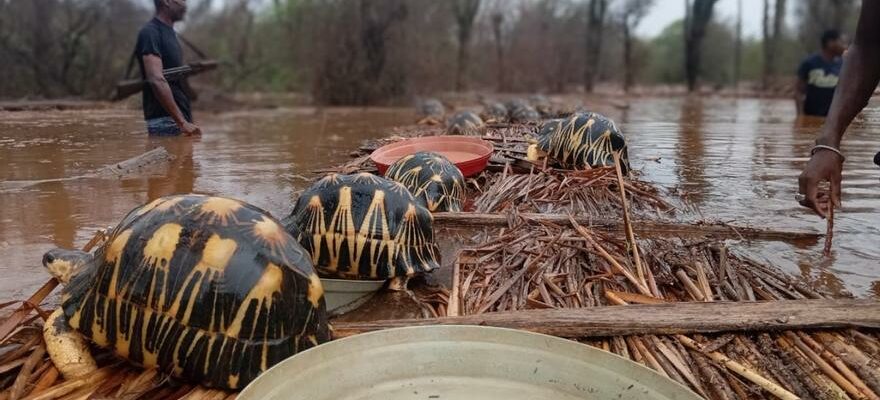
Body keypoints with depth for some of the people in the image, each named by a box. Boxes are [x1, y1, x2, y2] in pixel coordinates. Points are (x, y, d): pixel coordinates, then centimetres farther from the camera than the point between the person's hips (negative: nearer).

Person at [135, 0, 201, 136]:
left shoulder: (170, 32, 18)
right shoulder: (150, 32, -11)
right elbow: (157, 80, -23)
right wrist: (182, 122, -26)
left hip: (178, 118, 9)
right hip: (164, 120, -9)